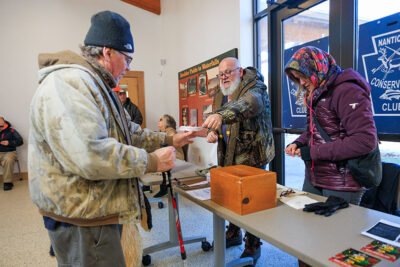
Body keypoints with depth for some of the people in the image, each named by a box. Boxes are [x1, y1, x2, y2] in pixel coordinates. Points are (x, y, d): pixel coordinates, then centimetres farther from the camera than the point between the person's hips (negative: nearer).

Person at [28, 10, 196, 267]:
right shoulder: (66, 84, -21)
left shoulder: (97, 86, 16)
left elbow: (128, 132, 19)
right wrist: (151, 161, -21)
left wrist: (169, 140, 12)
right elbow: (88, 156, -32)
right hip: (81, 219, -10)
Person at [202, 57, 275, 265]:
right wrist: (213, 132, -3)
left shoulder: (254, 90, -14)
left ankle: (253, 247, 25)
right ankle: (233, 234, 43)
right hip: (228, 158, 8)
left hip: (251, 158, -7)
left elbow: (249, 103, -39)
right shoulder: (221, 96, 11)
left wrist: (221, 114, -57)